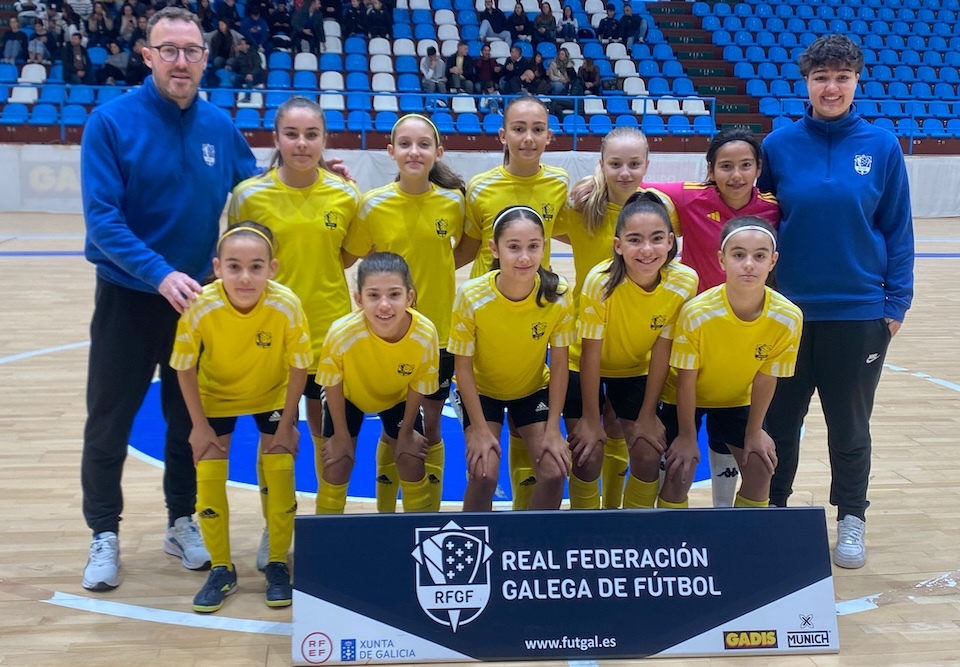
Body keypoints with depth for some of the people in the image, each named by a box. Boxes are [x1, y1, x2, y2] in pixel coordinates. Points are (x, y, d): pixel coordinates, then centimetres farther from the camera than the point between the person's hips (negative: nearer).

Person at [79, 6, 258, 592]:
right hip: (128, 297, -3)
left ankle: (183, 521, 30)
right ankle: (105, 534, 22)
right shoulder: (112, 121, -13)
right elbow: (101, 216, -19)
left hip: (197, 298, 3)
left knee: (190, 418, 13)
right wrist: (160, 274, -29)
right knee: (109, 422, 7)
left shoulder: (220, 126, -1)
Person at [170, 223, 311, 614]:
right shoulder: (200, 307, -33)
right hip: (216, 394, 1)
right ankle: (221, 570, 14)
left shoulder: (286, 306, -34)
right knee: (208, 476, -5)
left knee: (280, 474, -7)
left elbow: (298, 368, -18)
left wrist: (286, 425, -13)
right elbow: (185, 368, -16)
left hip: (273, 393, 0)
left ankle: (278, 565, 14)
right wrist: (199, 425, -11)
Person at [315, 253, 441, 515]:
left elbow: (418, 386, -16)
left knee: (412, 463, 1)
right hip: (349, 396, -1)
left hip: (398, 397, 1)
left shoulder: (425, 334, -37)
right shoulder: (342, 333, -41)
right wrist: (341, 435, -9)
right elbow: (332, 386, -20)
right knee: (337, 466, -2)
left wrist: (407, 433, -3)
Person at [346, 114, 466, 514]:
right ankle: (385, 514, 27)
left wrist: (439, 269, -2)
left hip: (439, 331, 1)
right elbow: (350, 258, 0)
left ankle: (431, 513, 29)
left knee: (431, 426, 12)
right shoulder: (374, 204, -10)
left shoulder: (454, 201, -7)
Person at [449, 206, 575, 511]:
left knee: (555, 472, -13)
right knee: (484, 474, -20)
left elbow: (559, 364, -13)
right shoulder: (471, 296, -29)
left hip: (533, 389, 2)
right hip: (482, 391, -2)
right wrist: (480, 428, -18)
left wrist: (553, 429, -14)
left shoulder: (558, 294, -24)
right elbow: (463, 367, -17)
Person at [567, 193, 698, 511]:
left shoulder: (684, 282, -25)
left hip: (636, 371, 3)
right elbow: (590, 355, -23)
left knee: (649, 456, -5)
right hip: (585, 370, -2)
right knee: (588, 456, -8)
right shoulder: (601, 281, -33)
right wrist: (590, 419, -15)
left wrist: (648, 415, -8)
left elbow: (661, 351, -14)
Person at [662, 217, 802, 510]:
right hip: (686, 398, -3)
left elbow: (766, 378, -12)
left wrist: (754, 431, -3)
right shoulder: (697, 313, -34)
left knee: (761, 468, -2)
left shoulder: (788, 318, -27)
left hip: (737, 399, 3)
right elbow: (686, 381, -22)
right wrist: (687, 436, -13)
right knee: (680, 472, -10)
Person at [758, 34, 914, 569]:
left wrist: (896, 302, -3)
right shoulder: (780, 146, -2)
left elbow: (898, 230, 0)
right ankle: (772, 509, 32)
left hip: (860, 312, -1)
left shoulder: (882, 146, -3)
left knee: (850, 424, 12)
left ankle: (852, 520, 29)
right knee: (780, 419, 13)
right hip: (790, 309, 1)